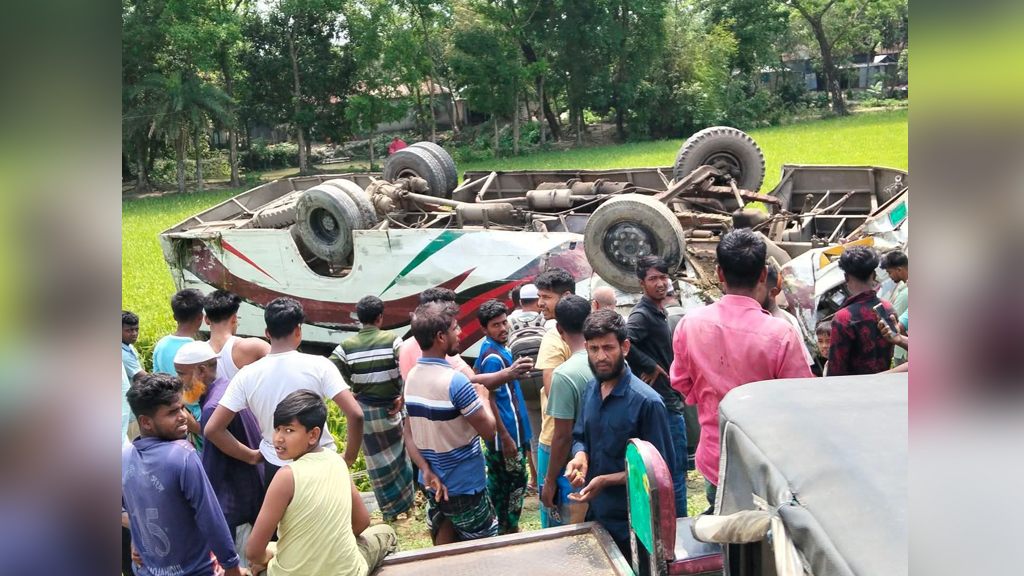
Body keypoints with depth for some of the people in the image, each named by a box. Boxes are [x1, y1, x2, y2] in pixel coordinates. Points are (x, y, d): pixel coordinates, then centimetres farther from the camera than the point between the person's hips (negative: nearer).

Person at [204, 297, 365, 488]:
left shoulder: (247, 375, -7)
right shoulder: (318, 366, -14)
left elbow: (213, 429, -7)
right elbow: (355, 415, -21)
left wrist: (252, 456, 4)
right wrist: (349, 458, -6)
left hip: (276, 468, 2)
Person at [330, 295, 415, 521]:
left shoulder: (347, 345, -4)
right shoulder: (392, 339, -11)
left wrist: (348, 393, -1)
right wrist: (403, 398, -13)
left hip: (363, 409, 2)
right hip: (391, 407, -2)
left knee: (377, 459, 14)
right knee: (399, 453, 19)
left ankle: (391, 508, 25)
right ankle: (406, 499, 28)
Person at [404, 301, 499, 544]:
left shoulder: (412, 377, 1)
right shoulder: (455, 381, -23)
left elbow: (409, 435, 2)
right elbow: (488, 430, -15)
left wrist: (426, 470, -6)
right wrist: (482, 396, 0)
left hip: (433, 483, 7)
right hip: (464, 486, -7)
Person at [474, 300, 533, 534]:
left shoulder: (492, 348, 6)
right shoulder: (494, 358, -23)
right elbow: (488, 401, -23)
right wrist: (505, 437, -21)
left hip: (497, 430, 10)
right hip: (505, 431, -10)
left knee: (497, 480, 18)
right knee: (516, 481, 3)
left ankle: (499, 526, 31)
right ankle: (509, 529, 15)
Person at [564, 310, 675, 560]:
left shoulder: (646, 402, -20)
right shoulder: (591, 390, 2)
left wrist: (607, 480, -22)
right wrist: (580, 457, -8)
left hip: (632, 523, -6)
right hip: (595, 514, 6)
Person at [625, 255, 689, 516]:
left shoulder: (659, 313, 14)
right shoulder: (642, 315, -17)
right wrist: (650, 367, -23)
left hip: (669, 401, 10)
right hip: (663, 404, -10)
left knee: (673, 470, 17)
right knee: (676, 471, -4)